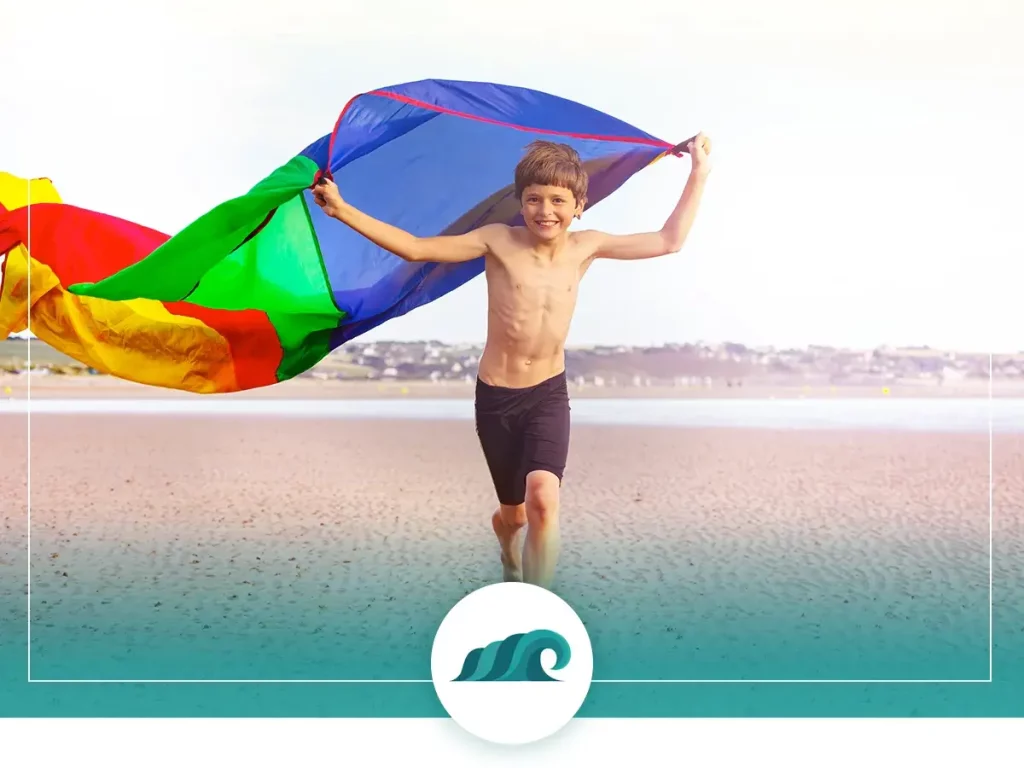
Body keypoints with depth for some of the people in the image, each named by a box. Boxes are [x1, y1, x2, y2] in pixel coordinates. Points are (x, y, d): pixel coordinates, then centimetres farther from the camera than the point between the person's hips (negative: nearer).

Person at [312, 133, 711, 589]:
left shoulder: (585, 248, -4)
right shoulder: (499, 242, -12)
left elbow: (669, 242, 3)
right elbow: (416, 249, -15)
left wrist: (699, 175, 1)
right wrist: (343, 211, -22)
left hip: (548, 395, 1)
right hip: (496, 396, -1)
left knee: (544, 497, -26)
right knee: (514, 513, 15)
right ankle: (509, 552, 54)